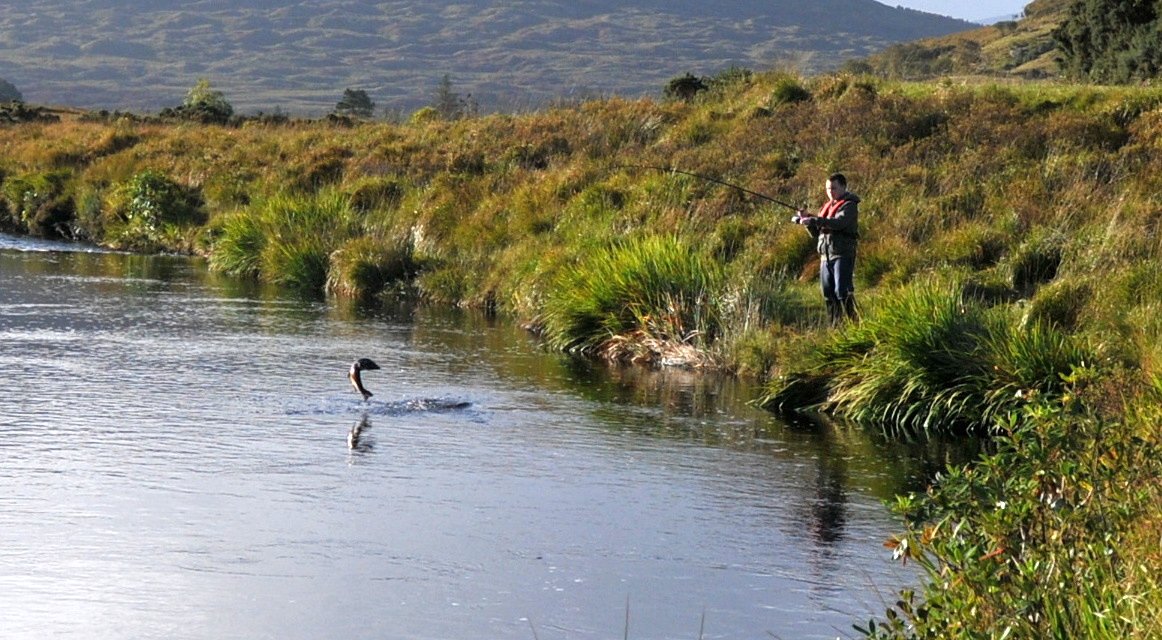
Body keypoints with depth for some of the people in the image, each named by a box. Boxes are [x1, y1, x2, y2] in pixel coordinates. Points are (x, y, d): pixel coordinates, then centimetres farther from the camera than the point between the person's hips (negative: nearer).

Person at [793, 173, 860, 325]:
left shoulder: (849, 205, -4)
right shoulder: (827, 206, 19)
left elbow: (838, 223, -24)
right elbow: (816, 233, 19)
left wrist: (814, 220, -31)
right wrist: (807, 220, 0)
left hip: (843, 256, -7)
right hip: (825, 257, 7)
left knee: (842, 292, -15)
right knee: (828, 294, 6)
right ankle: (835, 325, 12)